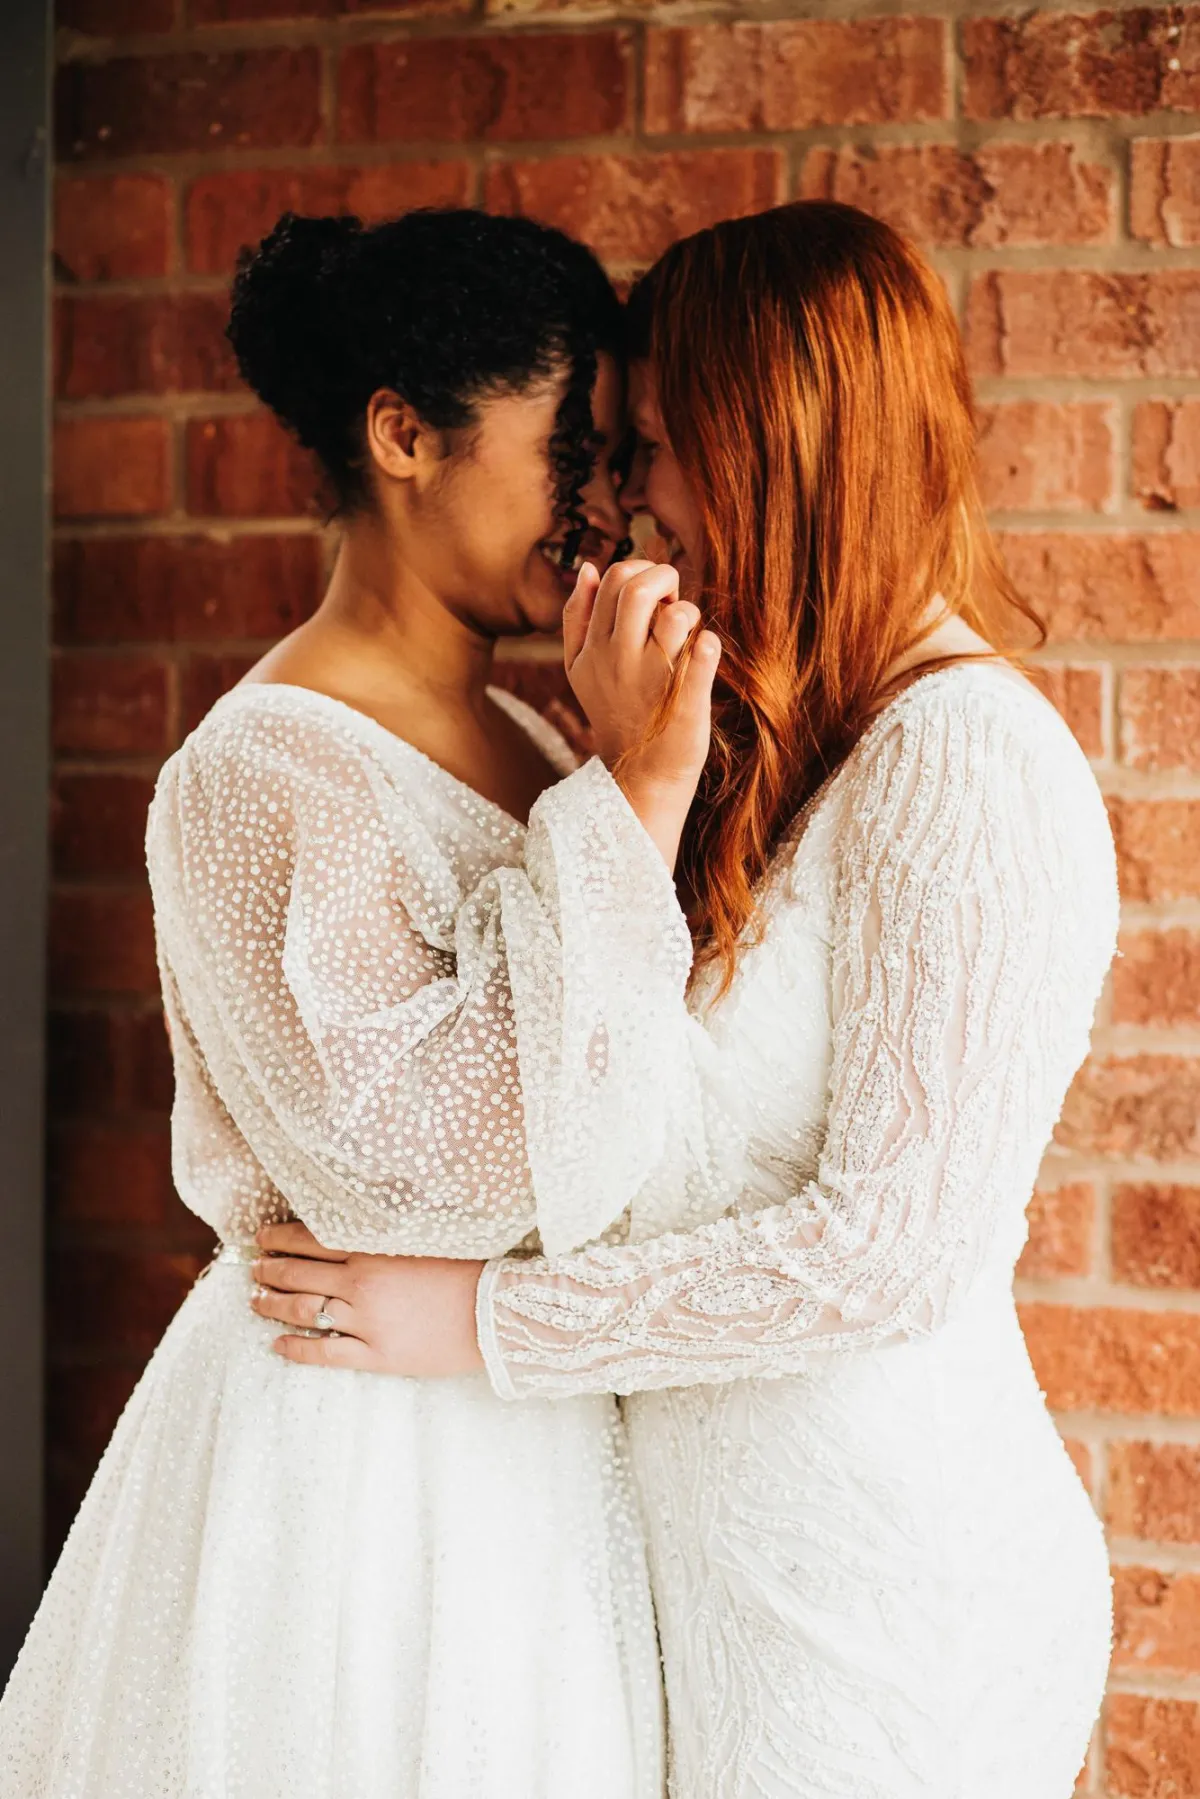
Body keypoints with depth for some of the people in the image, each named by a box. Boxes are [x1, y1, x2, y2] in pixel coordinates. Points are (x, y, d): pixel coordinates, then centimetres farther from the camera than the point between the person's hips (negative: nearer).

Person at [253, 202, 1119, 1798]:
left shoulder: (965, 762, -18)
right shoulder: (811, 750, 10)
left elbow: (894, 1249, -22)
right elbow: (680, 1138, 4)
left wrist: (490, 1320, -16)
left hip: (879, 1597, -8)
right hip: (750, 1545, 8)